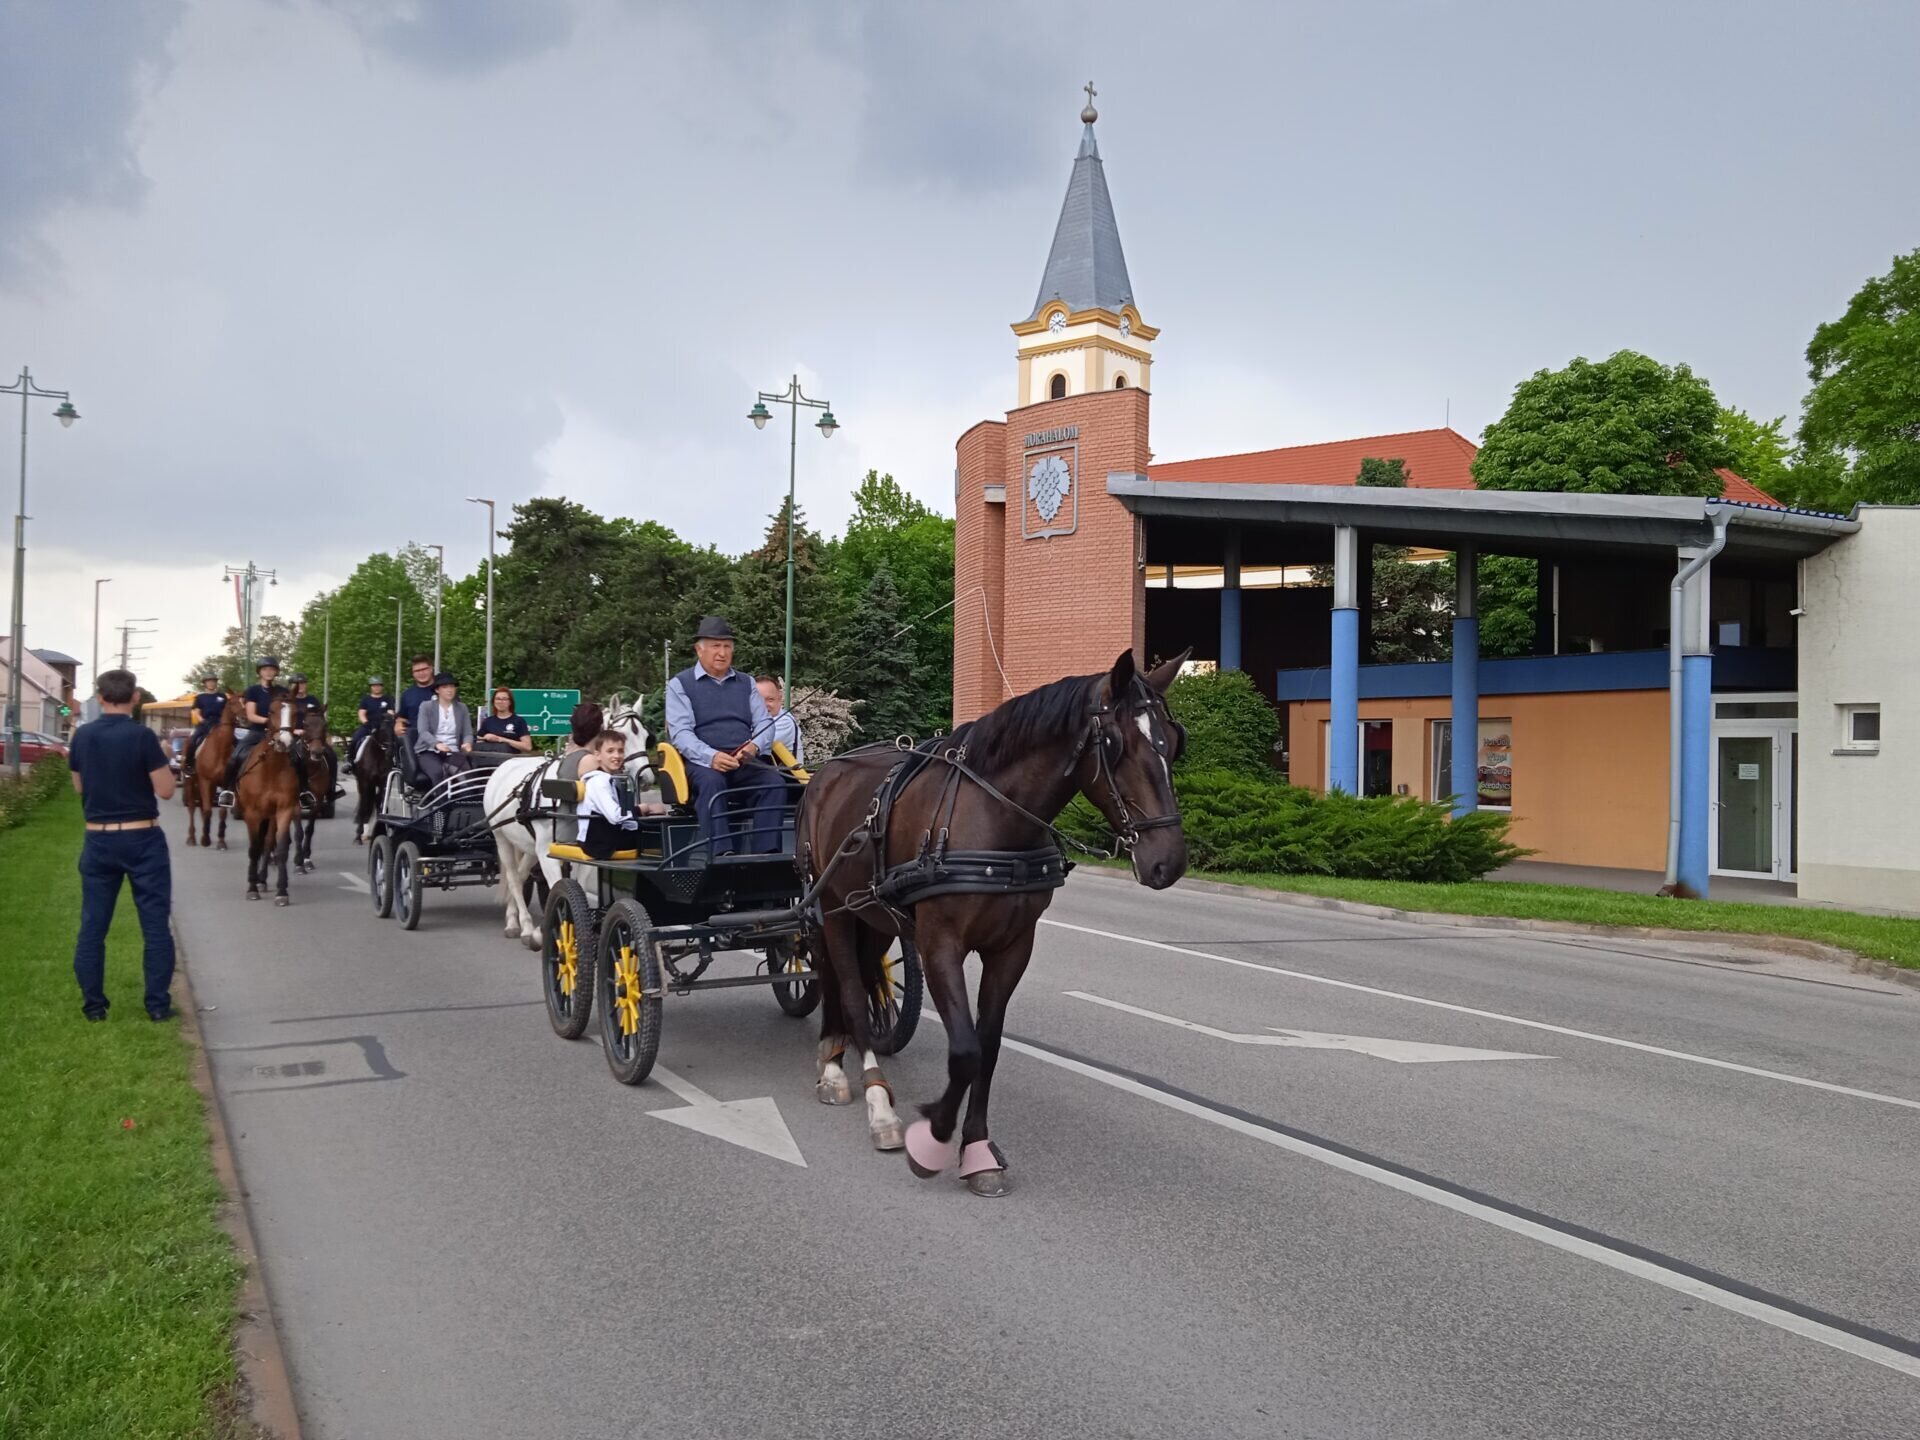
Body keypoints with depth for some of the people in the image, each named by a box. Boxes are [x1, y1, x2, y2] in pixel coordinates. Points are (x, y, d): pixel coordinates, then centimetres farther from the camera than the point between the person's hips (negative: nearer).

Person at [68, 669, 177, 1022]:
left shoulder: (82, 736, 1)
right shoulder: (142, 736, -14)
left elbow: (79, 785, 14)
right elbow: (166, 791, -12)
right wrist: (161, 760, 4)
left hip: (98, 839, 4)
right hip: (142, 839, -4)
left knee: (93, 924, 10)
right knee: (155, 924, 4)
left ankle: (93, 1004, 14)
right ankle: (158, 1003, 5)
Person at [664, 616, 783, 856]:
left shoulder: (746, 682, 22)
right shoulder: (680, 684, 8)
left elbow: (764, 722, 14)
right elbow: (680, 732, -5)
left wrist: (754, 746, -12)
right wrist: (711, 757, -24)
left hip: (745, 763, 4)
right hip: (702, 763, -3)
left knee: (774, 781, -27)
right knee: (711, 782, -38)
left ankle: (766, 853, -34)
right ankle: (721, 854, -48)